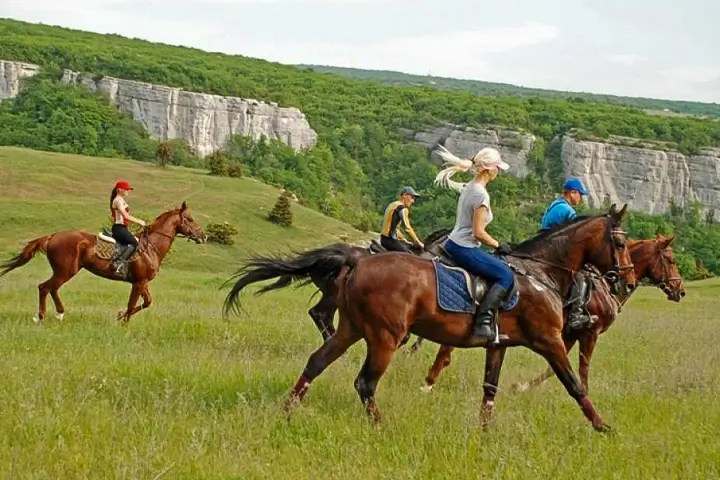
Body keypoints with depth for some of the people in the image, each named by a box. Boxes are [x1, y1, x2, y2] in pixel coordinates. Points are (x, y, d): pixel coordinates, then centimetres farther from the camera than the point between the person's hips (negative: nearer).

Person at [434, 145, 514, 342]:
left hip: (453, 244, 10)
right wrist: (498, 245, -6)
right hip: (465, 249, -10)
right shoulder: (481, 194, -18)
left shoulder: (469, 187, 10)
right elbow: (478, 233, -20)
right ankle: (483, 322, -19)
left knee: (501, 268, 22)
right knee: (506, 275, -10)